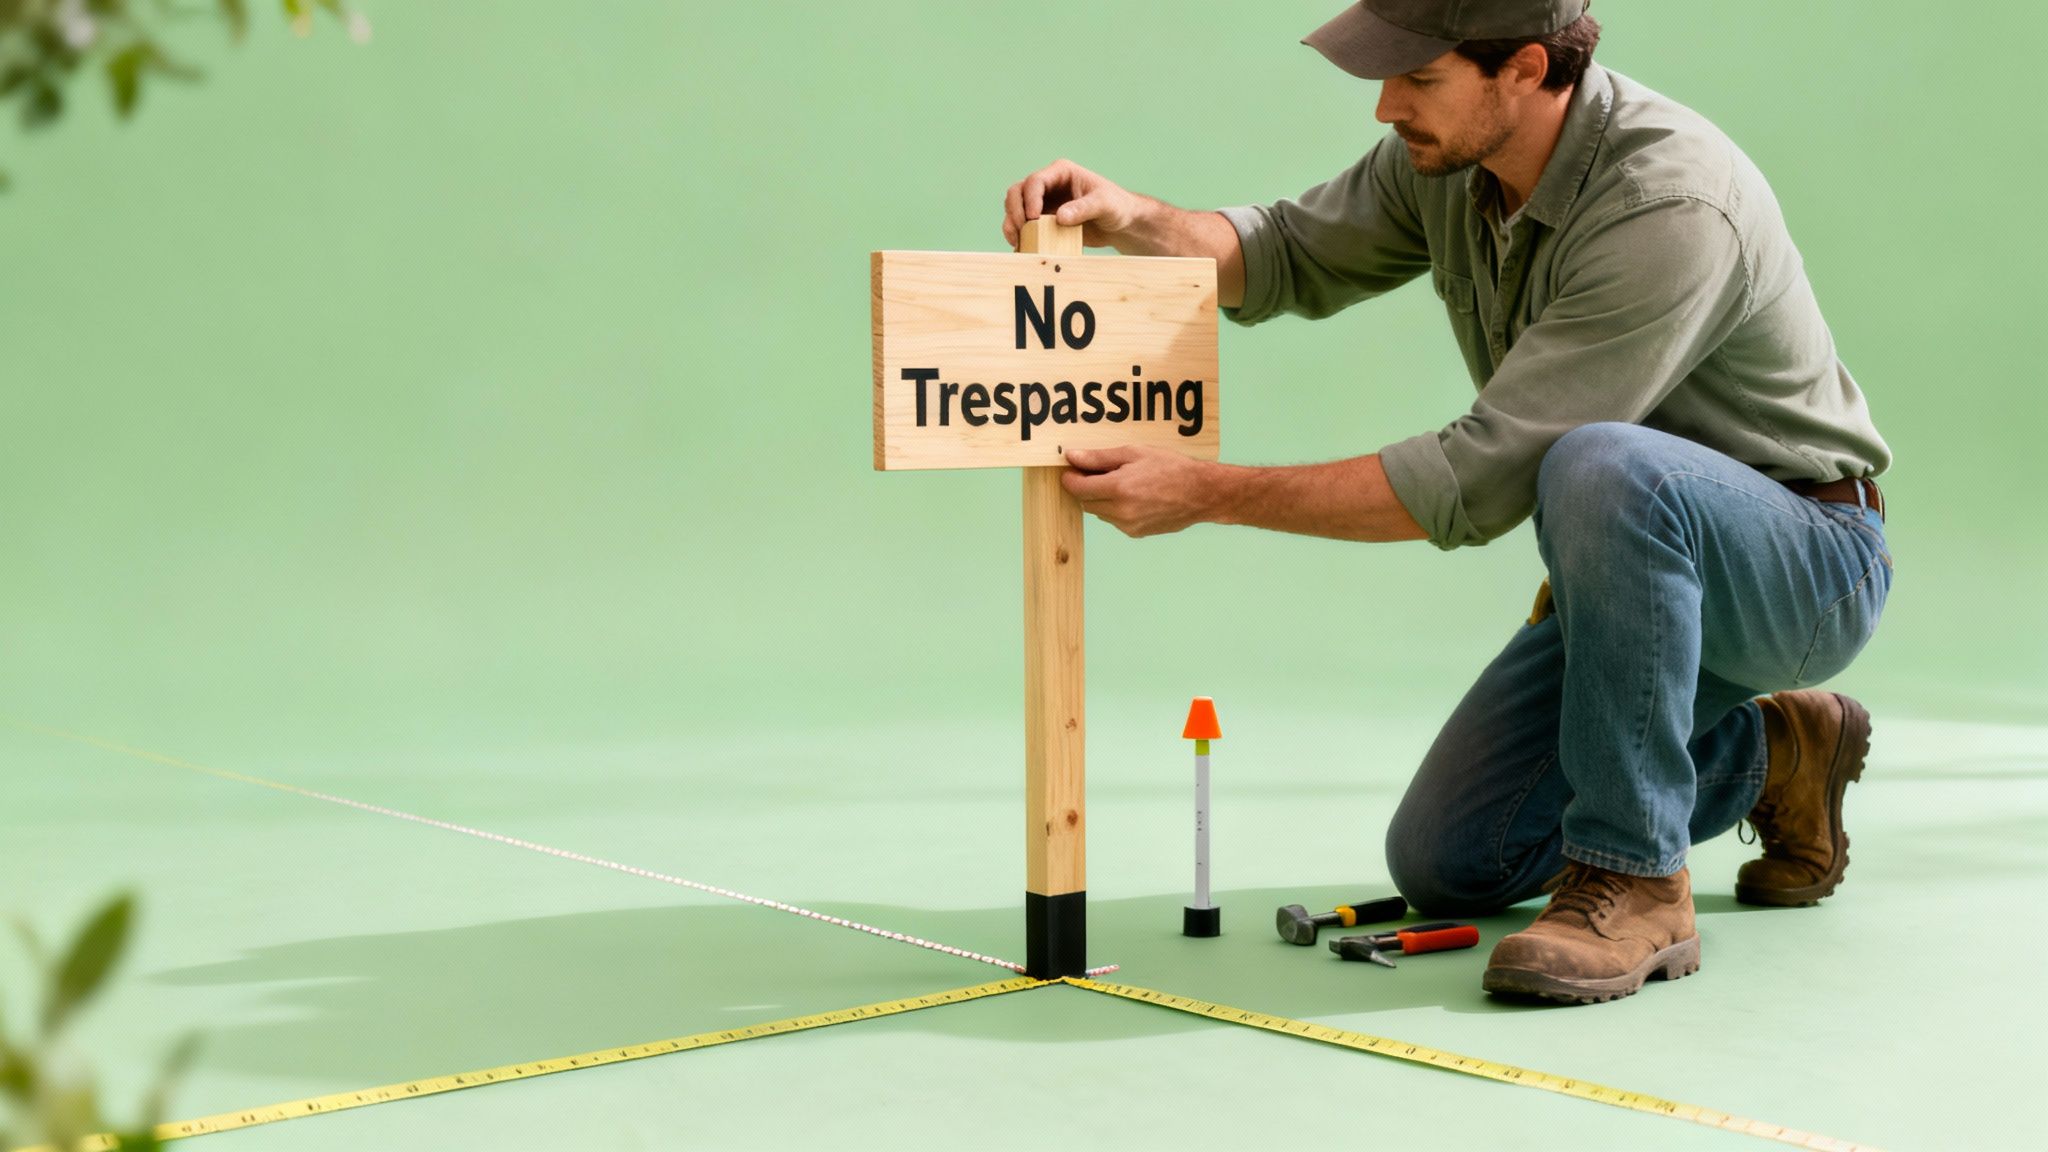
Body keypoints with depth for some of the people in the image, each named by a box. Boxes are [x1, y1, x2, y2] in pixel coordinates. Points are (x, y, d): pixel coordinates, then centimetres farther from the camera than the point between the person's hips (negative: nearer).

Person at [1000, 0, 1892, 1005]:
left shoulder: (1672, 205, -31)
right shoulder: (1448, 153, -6)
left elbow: (1481, 478, -32)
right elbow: (1292, 255, 9)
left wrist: (1204, 493, -29)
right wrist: (1134, 220, -12)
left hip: (1805, 558, -8)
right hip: (1640, 569, 8)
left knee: (1603, 465, -40)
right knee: (1444, 866, 4)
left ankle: (1633, 882, -25)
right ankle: (1769, 758, 22)